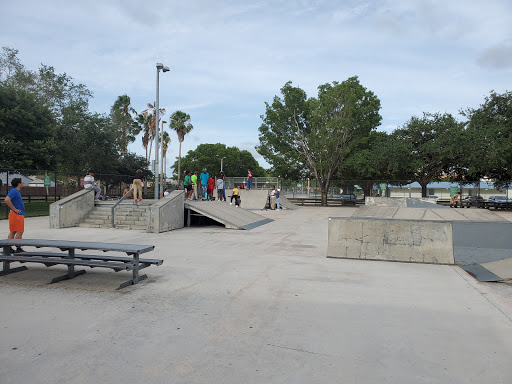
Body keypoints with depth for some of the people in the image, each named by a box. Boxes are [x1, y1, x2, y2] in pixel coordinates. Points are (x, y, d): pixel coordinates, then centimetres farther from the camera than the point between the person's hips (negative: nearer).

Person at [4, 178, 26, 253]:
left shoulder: (16, 191, 16)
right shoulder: (14, 191, -14)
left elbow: (6, 199, 31)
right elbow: (7, 200, -27)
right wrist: (14, 209, -21)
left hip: (19, 215, 10)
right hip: (17, 214, -10)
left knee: (12, 232, 11)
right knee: (19, 232, -5)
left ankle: (9, 248, 15)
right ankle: (18, 248, -1)